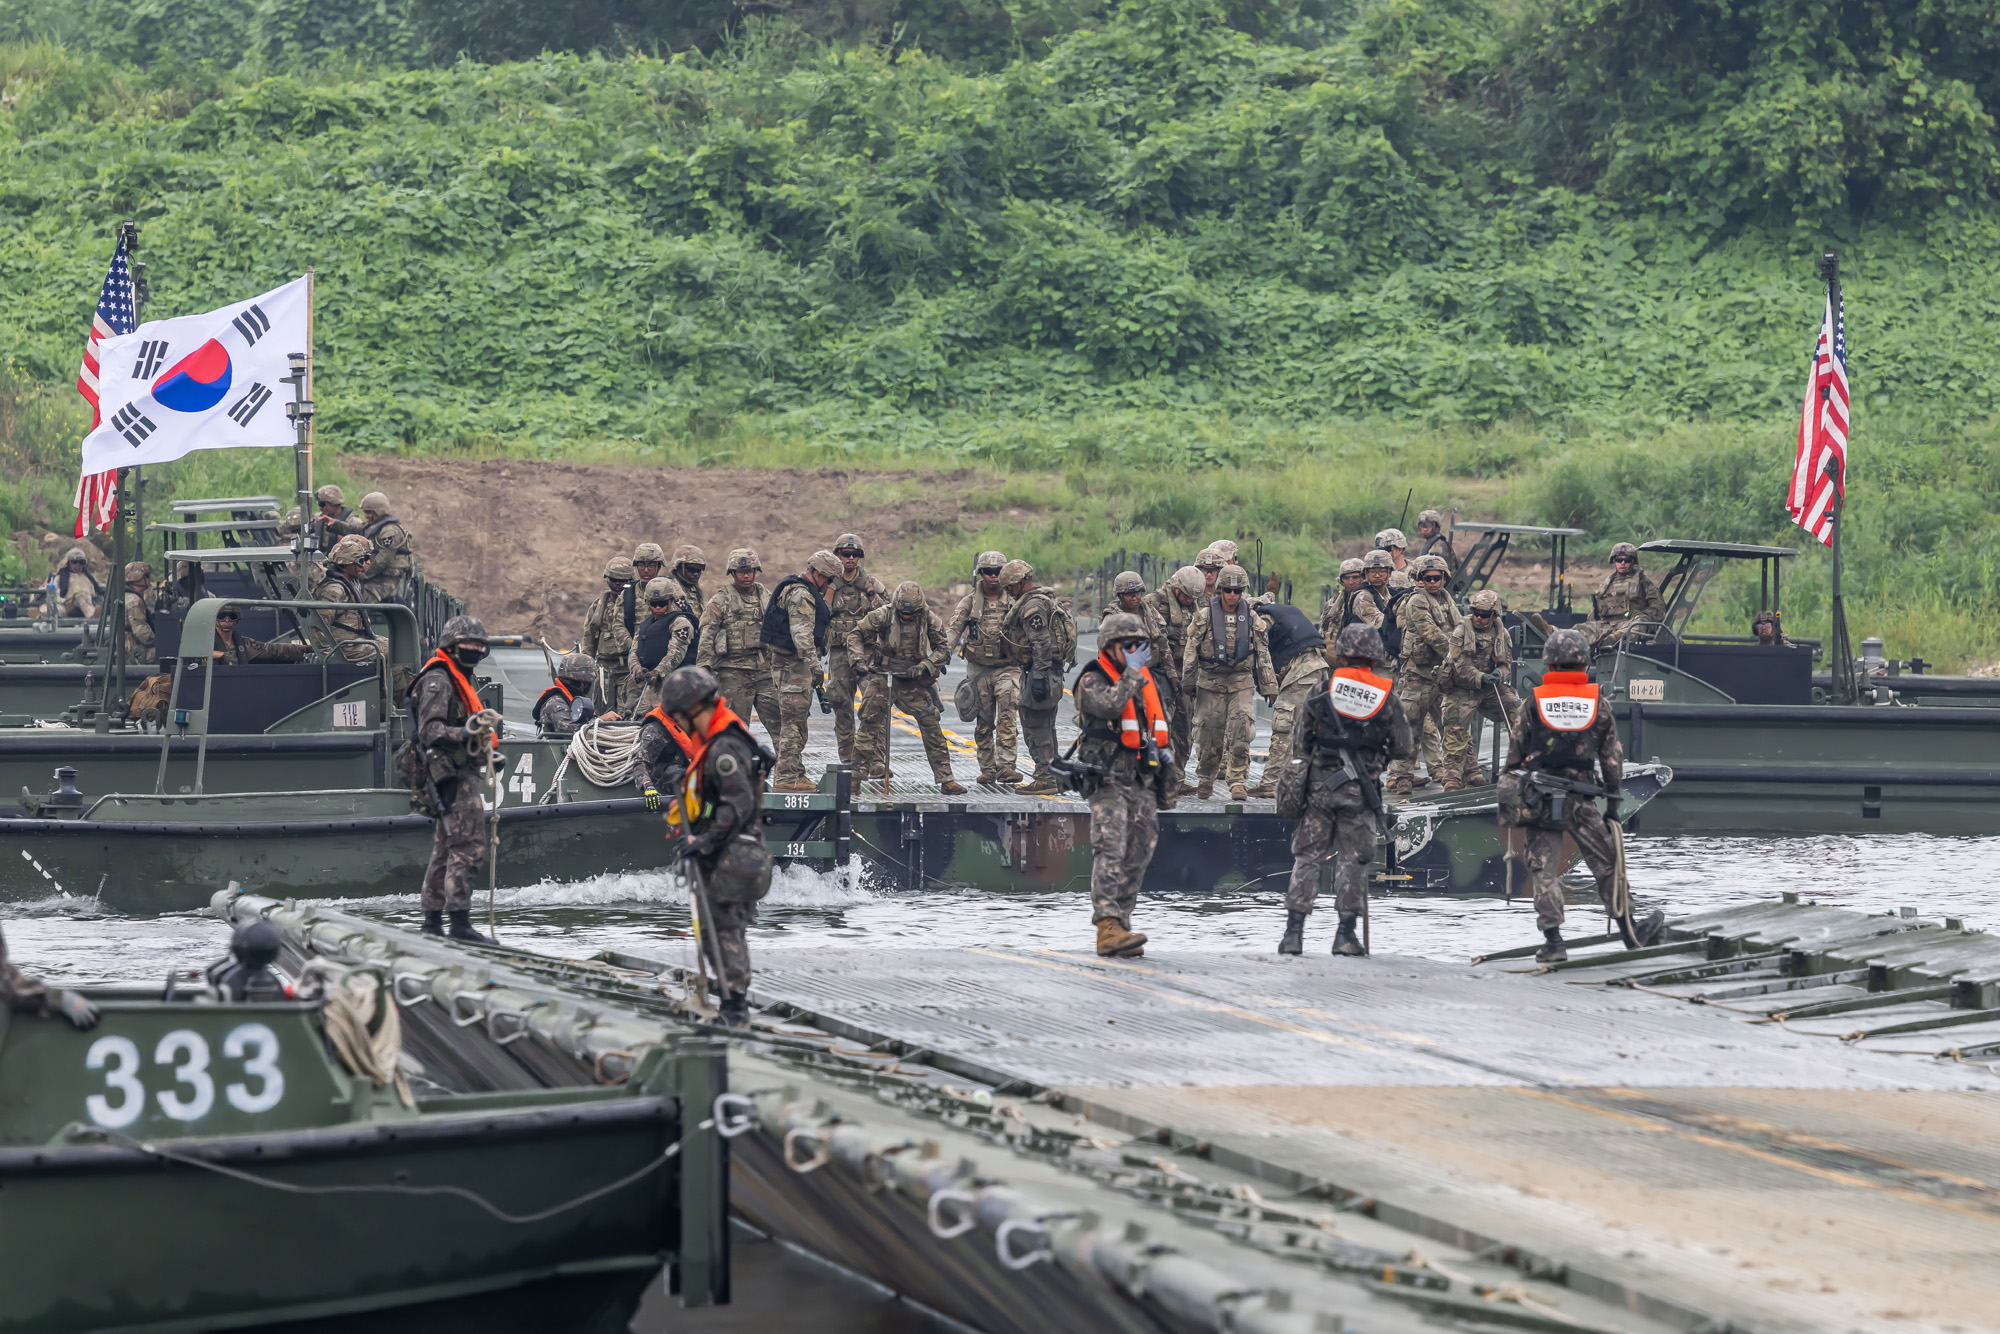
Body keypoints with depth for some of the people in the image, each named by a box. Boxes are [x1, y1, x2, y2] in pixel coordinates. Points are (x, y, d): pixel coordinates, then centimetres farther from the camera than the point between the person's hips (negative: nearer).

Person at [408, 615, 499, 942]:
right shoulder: (437, 681, -11)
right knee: (467, 847, -15)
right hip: (452, 778, -11)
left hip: (461, 777, 11)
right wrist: (466, 733, -36)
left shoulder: (460, 681, 23)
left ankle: (433, 922, 18)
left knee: (445, 850, 13)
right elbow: (430, 730, -23)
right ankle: (459, 923, -18)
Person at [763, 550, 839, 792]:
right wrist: (814, 665, -29)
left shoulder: (805, 593, 20)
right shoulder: (801, 594, -15)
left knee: (796, 721, 16)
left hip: (795, 664, 11)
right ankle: (786, 777, -11)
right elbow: (802, 633, -25)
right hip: (793, 663, -11)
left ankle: (795, 774, 22)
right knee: (793, 722, -10)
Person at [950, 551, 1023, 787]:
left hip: (1007, 667, -1)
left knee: (1006, 716, -17)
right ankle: (988, 769, 15)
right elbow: (954, 630, -9)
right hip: (978, 668, 1)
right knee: (983, 722, 6)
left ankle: (1006, 766, -23)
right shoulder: (969, 603, 2)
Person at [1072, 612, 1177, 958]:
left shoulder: (1148, 681, 18)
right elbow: (1109, 705, -26)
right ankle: (1107, 927, -24)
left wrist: (1168, 779, 21)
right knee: (1110, 852, -17)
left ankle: (1121, 926, 9)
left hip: (1143, 783, 7)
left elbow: (1163, 733, 24)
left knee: (1137, 858, 4)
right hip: (1109, 782, -7)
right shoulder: (1093, 680, -3)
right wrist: (1132, 671, -14)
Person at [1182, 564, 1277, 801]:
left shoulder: (1252, 619, 6)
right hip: (1210, 681, -1)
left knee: (1241, 731, -14)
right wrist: (1188, 683, -1)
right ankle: (1205, 778, 24)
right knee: (1208, 733, 3)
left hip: (1241, 682, 1)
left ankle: (1238, 782, -10)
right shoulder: (1204, 617, 0)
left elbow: (1263, 655, 11)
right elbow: (1191, 651, 2)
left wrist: (1269, 687, 11)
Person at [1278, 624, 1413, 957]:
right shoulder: (1387, 696, -1)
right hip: (1360, 790, 0)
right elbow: (1404, 750, 5)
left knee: (1307, 855, 6)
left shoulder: (1325, 687, -2)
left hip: (1320, 784, 0)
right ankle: (1346, 933, 3)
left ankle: (1294, 931, 2)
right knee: (1353, 858, 7)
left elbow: (1298, 744, 1)